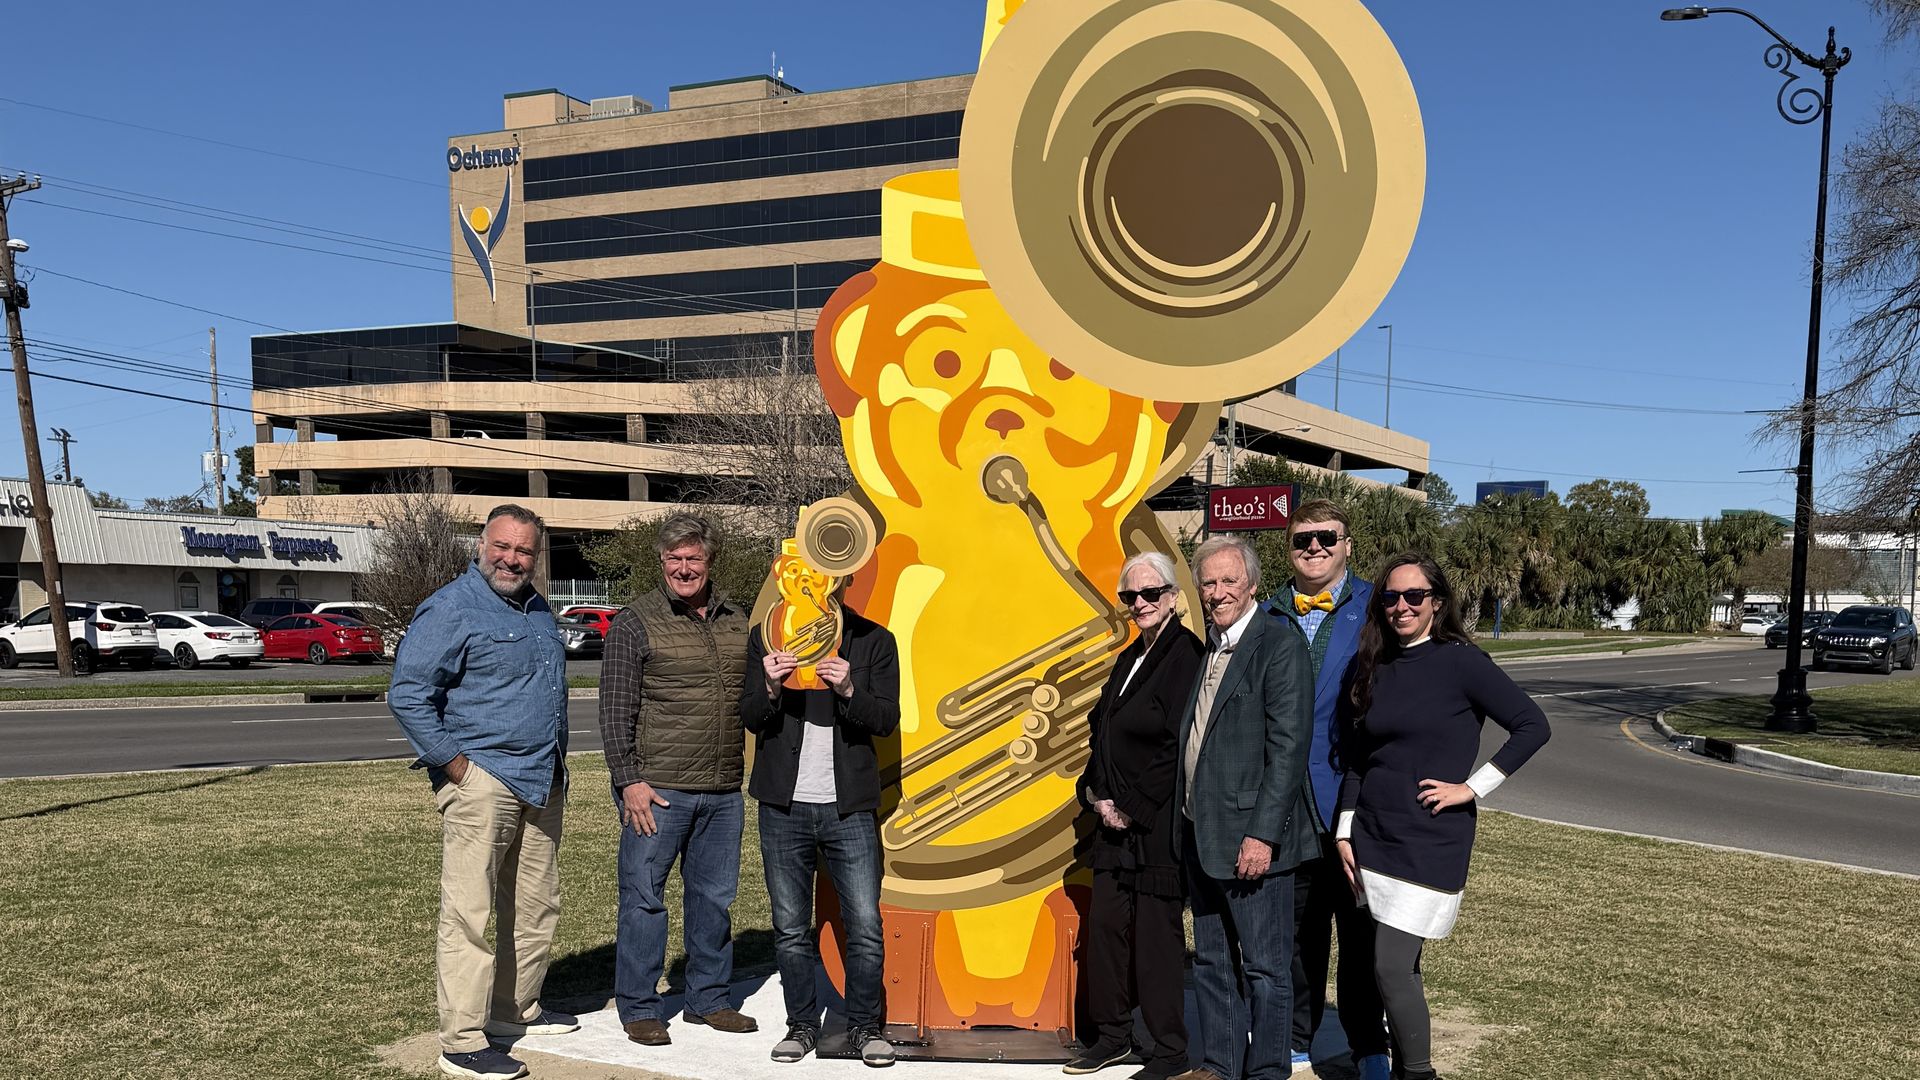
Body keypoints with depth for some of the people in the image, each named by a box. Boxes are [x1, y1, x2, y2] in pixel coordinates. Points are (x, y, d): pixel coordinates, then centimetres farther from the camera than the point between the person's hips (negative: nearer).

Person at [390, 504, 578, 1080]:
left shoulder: (537, 609, 16)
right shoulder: (451, 609, -10)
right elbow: (408, 695, -14)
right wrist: (455, 766, -16)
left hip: (542, 784, 8)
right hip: (482, 780, -8)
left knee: (536, 908, 14)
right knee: (471, 915, -6)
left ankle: (516, 1009, 29)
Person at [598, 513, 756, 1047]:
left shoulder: (735, 620, 12)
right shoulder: (635, 623, -4)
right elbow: (615, 710, -5)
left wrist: (750, 774, 17)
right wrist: (628, 780, -11)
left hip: (723, 791, 5)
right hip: (657, 789, -5)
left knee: (715, 896, 12)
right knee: (643, 897, 2)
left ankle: (708, 999, 25)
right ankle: (639, 1008, 14)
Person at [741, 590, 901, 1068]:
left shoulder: (873, 641, 3)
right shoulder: (766, 637, 5)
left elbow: (887, 720, -3)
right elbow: (750, 718, 3)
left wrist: (850, 691, -22)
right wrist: (771, 688, -18)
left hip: (849, 808, -1)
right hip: (784, 805, 1)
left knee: (865, 926, -1)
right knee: (790, 929, 9)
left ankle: (865, 1027, 16)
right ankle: (802, 1024, 24)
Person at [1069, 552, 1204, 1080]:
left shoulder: (1185, 656, -13)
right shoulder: (1130, 658, 14)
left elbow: (1180, 750, -18)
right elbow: (1103, 734, 19)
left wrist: (1133, 810, -14)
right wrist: (1097, 794, 4)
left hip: (1158, 828, -8)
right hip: (1115, 821, 8)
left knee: (1156, 935, 0)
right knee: (1105, 926, 12)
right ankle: (1112, 1035, 26)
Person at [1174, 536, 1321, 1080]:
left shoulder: (1280, 644, -13)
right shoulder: (1207, 647, 13)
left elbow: (1288, 747, -18)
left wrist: (1263, 834, -21)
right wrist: (1187, 819, 12)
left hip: (1250, 836, -8)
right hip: (1200, 832, 8)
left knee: (1265, 967, 4)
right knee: (1212, 961, 18)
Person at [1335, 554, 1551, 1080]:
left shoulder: (1459, 661, -9)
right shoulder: (1370, 667, 7)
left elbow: (1533, 725, -11)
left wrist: (1471, 787, -12)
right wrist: (1345, 833, 7)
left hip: (1430, 844, -5)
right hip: (1372, 839, 5)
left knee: (1391, 967, -10)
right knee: (1400, 967, 11)